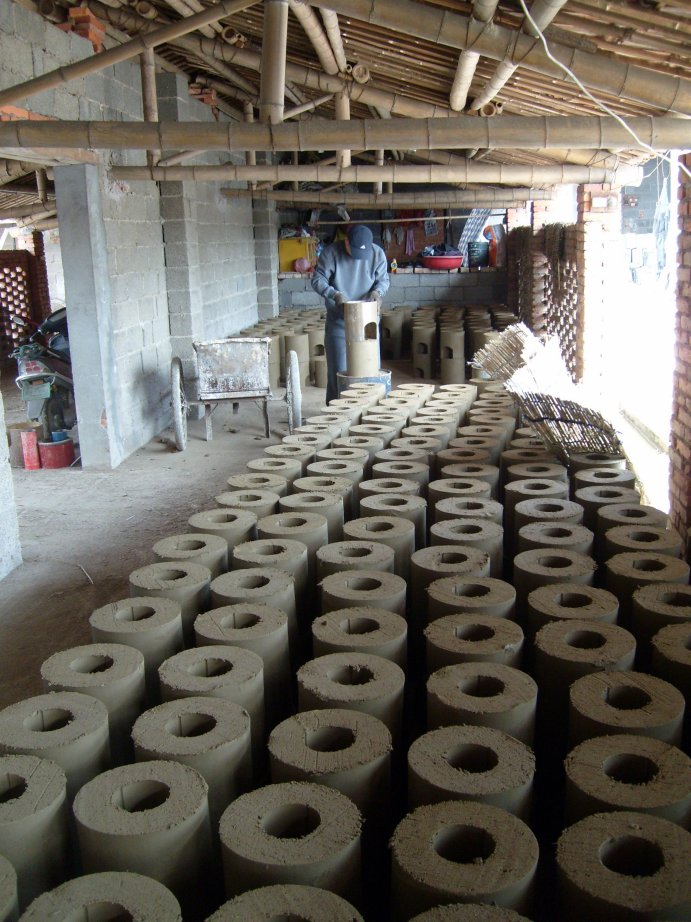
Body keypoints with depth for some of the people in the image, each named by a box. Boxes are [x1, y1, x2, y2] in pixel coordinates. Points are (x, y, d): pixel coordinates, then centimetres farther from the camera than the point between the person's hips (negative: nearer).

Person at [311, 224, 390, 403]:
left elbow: (384, 279, 5)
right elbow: (317, 280, -9)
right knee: (337, 368, 1)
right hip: (338, 320, -2)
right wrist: (335, 294, -25)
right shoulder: (331, 252, -12)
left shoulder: (377, 253, -6)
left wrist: (378, 291, -18)